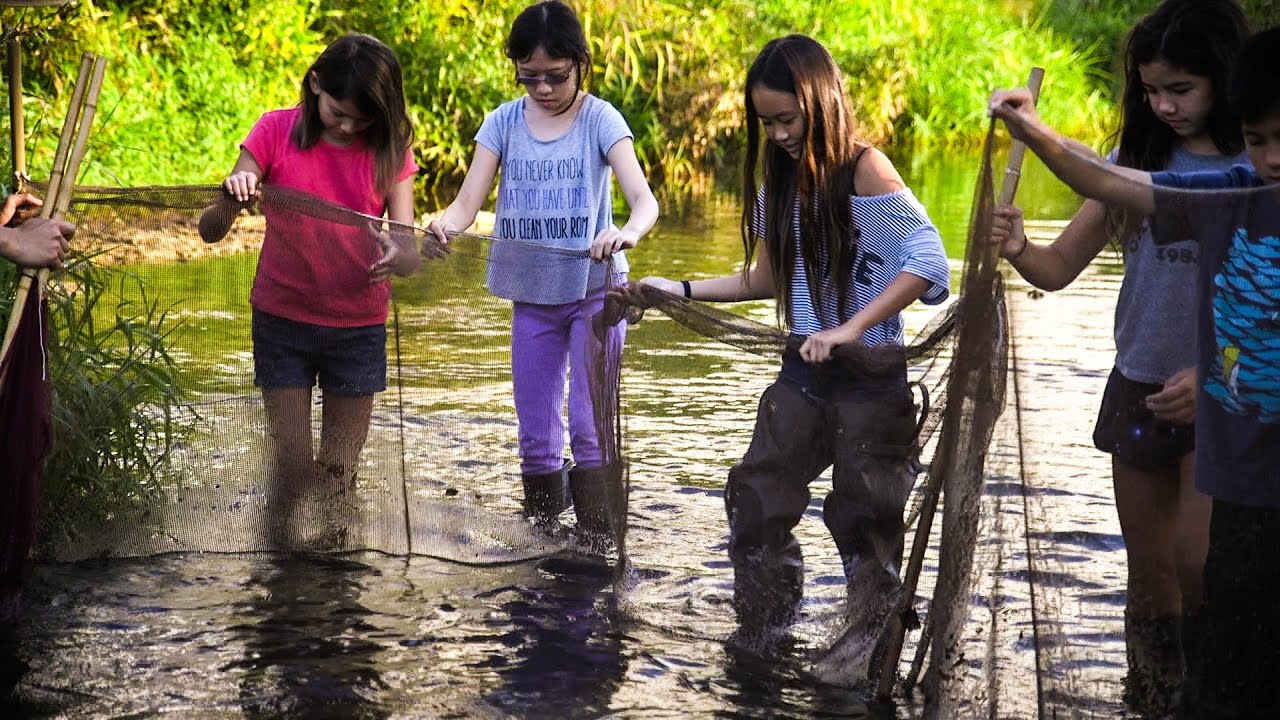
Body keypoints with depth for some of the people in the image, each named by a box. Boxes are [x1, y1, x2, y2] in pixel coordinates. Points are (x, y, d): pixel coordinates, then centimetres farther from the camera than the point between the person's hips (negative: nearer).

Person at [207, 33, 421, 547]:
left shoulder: (390, 150, -5)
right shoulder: (276, 132, -9)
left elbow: (410, 253, -12)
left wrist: (398, 256, -36)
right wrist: (232, 198, -35)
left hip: (359, 328, 1)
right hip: (283, 323, -1)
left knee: (339, 473, 7)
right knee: (293, 466, -3)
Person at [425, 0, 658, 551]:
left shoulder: (600, 120, -9)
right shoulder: (503, 123, -1)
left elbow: (644, 199, -21)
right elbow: (468, 201, -8)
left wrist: (628, 232, -45)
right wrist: (446, 223, -33)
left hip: (594, 290, -3)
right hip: (531, 297, 3)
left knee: (589, 425, -6)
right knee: (535, 435, 10)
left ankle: (597, 543, 3)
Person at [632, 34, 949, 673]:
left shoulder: (864, 168, -15)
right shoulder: (783, 180, 6)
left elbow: (927, 262, -25)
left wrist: (848, 329, -31)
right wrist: (681, 290, 9)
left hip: (869, 374, -7)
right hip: (804, 369, 7)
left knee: (861, 518, 4)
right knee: (756, 500, 7)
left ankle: (871, 649, 21)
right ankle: (756, 639, 22)